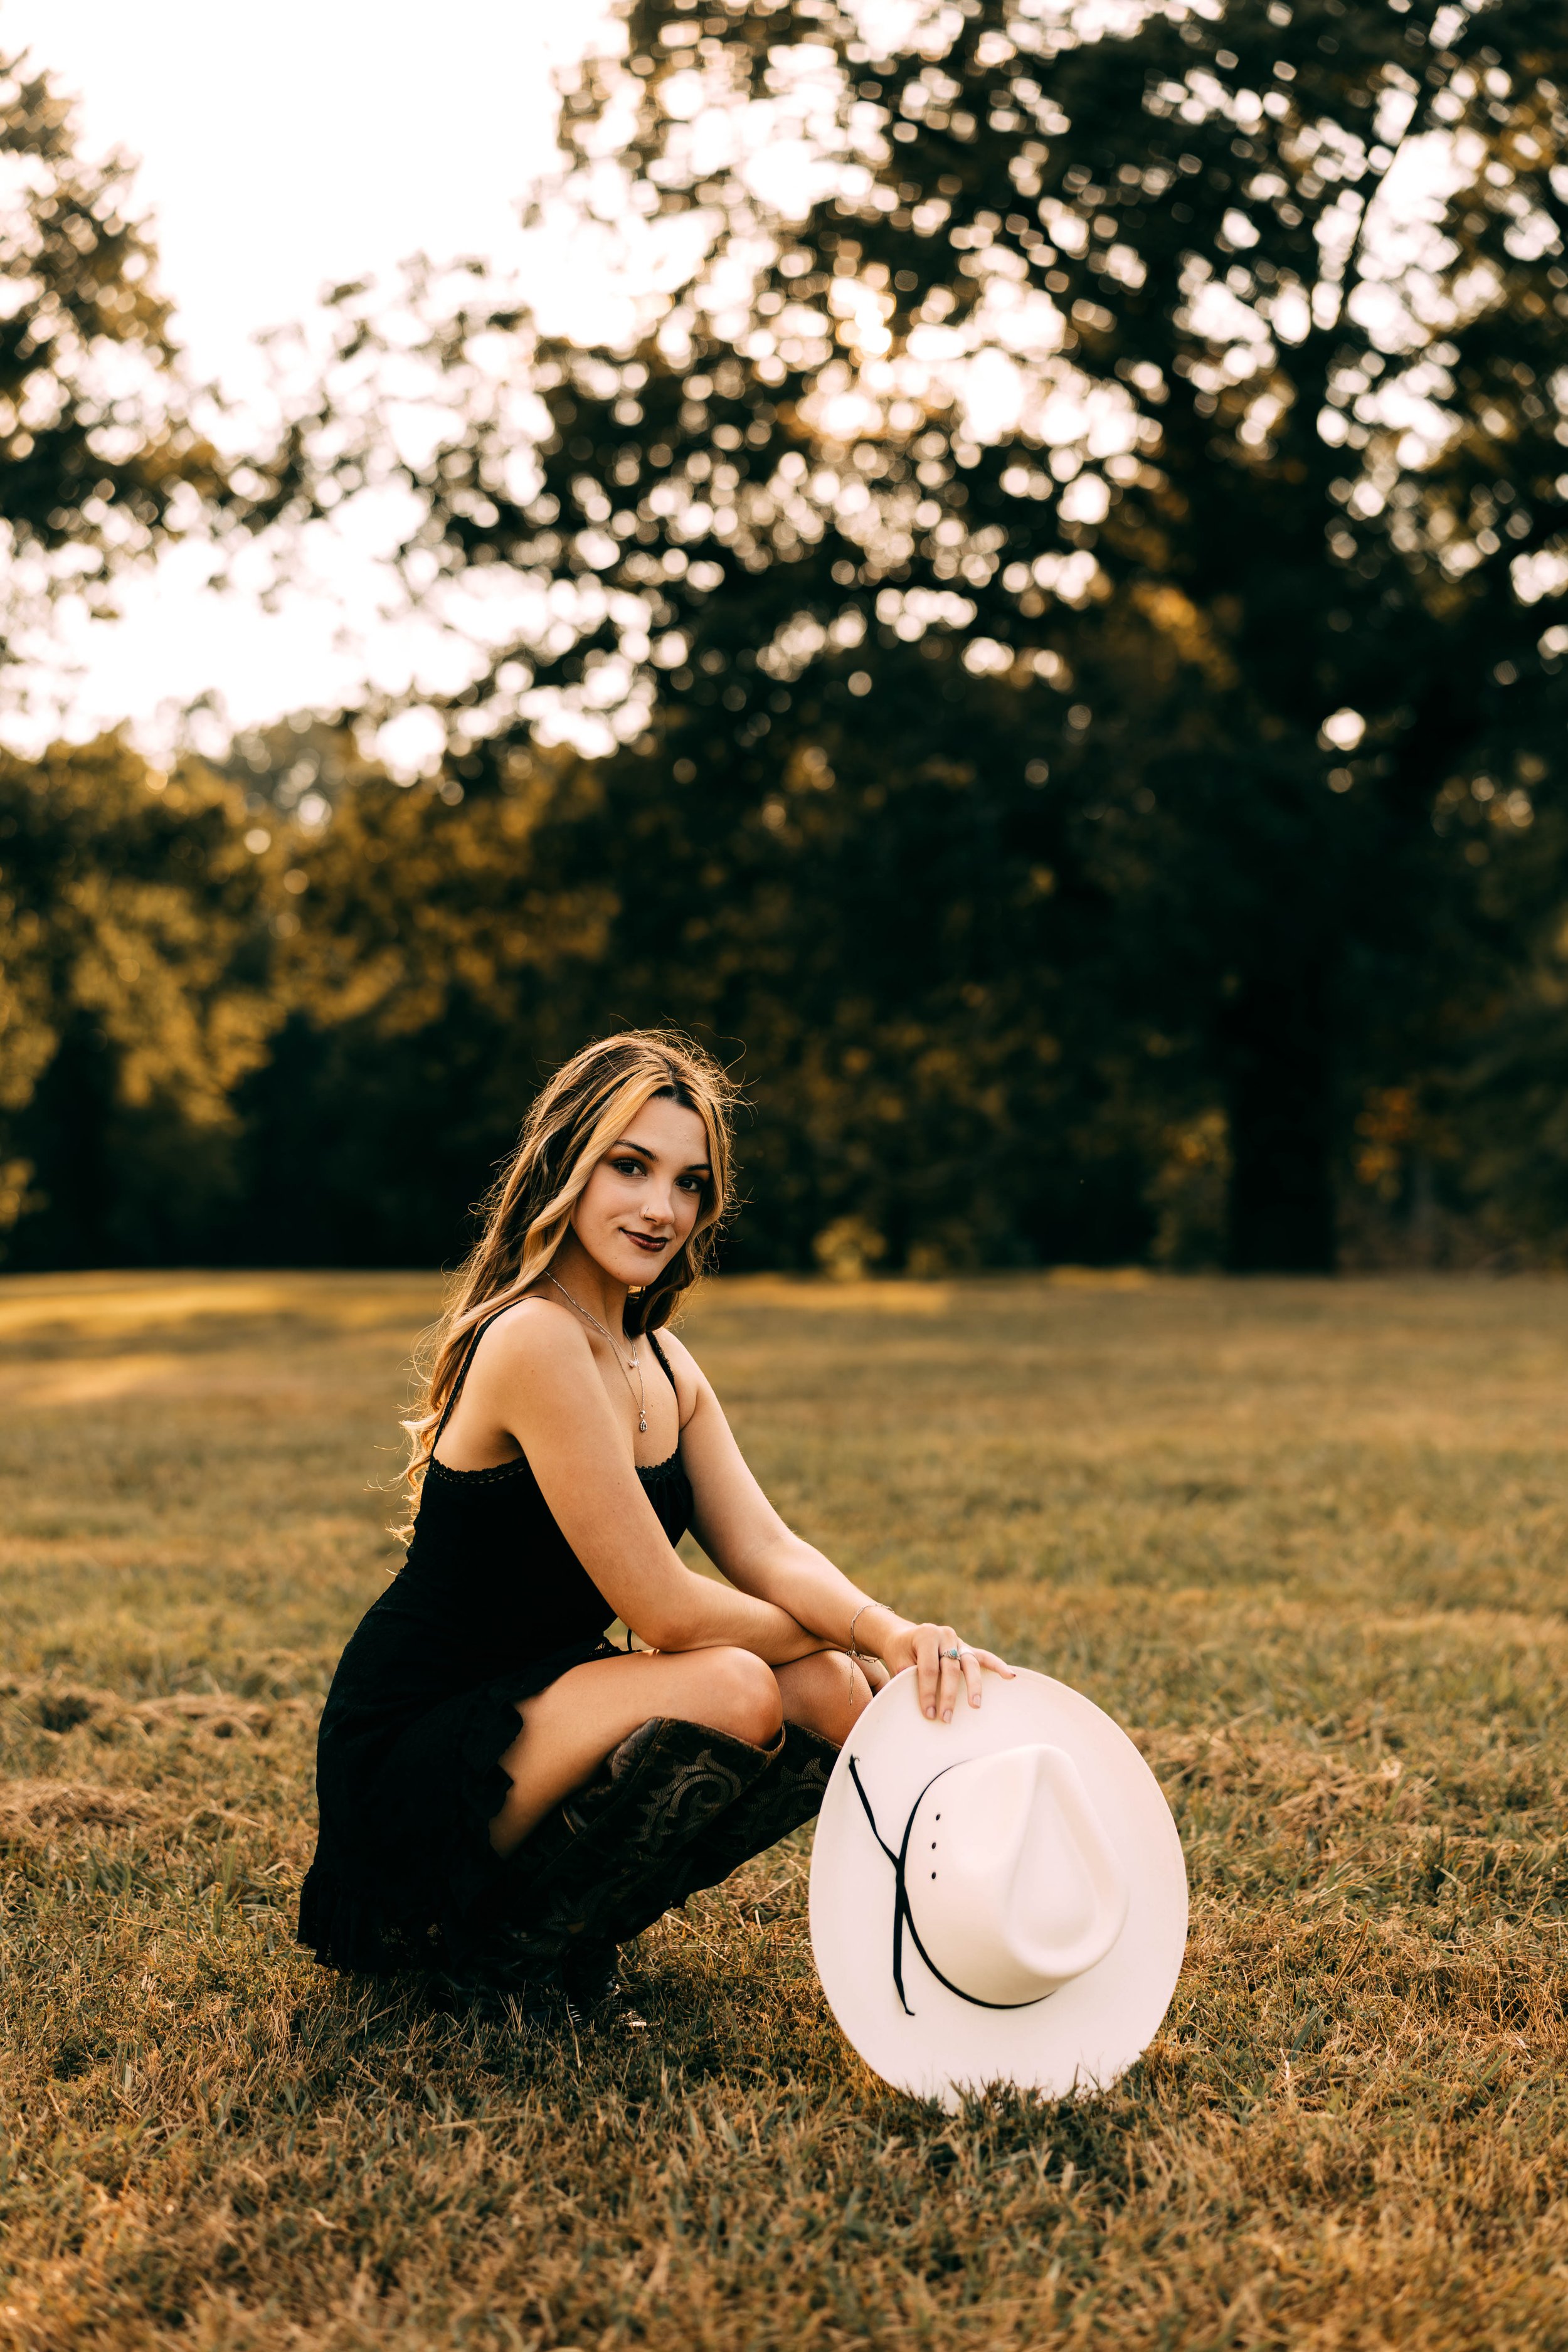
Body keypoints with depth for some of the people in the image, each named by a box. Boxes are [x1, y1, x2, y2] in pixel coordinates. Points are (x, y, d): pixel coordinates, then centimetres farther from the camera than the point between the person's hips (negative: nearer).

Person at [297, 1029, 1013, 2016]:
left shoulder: (663, 1365, 9)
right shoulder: (534, 1342, -22)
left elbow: (768, 1551, -1)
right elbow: (665, 1609, -22)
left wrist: (897, 1636, -21)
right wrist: (839, 1637, -7)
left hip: (527, 1727, 9)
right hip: (409, 1764, -9)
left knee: (839, 1700, -7)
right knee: (734, 1691, -29)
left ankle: (570, 1915, 9)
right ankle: (505, 1952, -7)